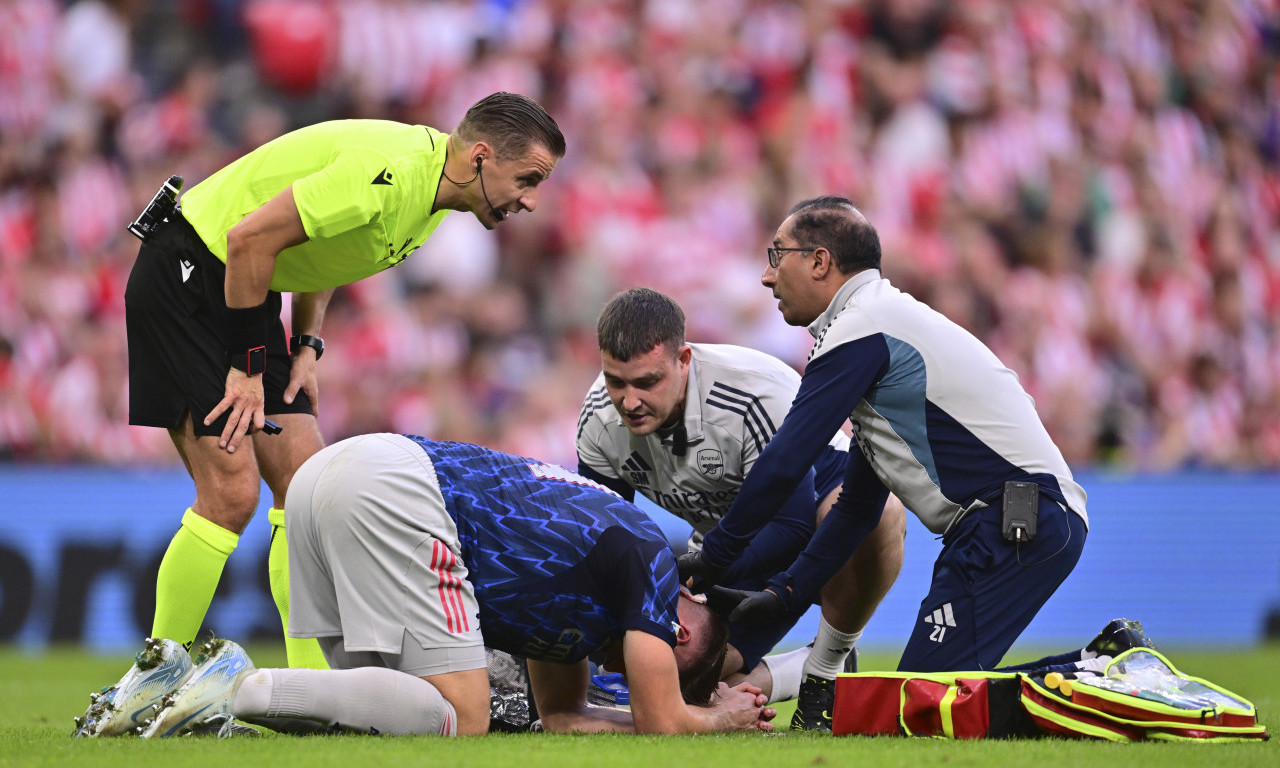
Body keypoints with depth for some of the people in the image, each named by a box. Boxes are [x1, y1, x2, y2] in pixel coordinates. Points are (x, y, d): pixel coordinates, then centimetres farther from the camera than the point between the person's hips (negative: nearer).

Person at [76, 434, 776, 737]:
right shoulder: (647, 559, 7)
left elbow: (559, 714, 35)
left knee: (381, 706, 12)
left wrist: (704, 707, 33)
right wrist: (723, 717, 25)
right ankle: (241, 684, -21)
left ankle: (179, 676, -2)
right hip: (389, 486, -9)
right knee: (459, 716, -9)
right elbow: (665, 723, 3)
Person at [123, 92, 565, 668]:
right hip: (182, 276, -10)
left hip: (245, 292, 10)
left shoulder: (431, 189, 5)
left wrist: (306, 346, 7)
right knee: (232, 494, -15)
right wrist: (248, 366, -18)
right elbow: (251, 237, -27)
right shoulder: (390, 171, -27)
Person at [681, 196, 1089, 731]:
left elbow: (783, 466, -10)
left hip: (1016, 524, -10)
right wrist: (784, 591, 23)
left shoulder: (861, 334, -8)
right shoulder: (883, 323, 25)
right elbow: (859, 503, 28)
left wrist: (712, 558, 2)